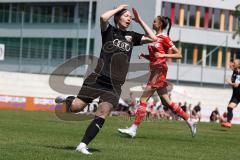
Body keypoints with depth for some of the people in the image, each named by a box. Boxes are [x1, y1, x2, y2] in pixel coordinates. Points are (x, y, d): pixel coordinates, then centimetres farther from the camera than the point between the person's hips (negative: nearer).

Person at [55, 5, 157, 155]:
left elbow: (153, 38, 12)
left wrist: (140, 21, 11)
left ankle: (83, 145, -10)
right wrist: (118, 8, -3)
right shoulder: (109, 31, 4)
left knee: (103, 113, -14)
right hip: (98, 79, -3)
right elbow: (103, 18, -18)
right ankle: (67, 100, 27)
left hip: (114, 85, 3)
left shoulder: (131, 36, 17)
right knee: (75, 107, -10)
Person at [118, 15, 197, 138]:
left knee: (143, 99, -10)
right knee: (166, 102, 10)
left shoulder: (164, 38, -8)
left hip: (159, 70, -9)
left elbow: (179, 55, -10)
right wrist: (144, 56, 5)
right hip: (154, 70, 9)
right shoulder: (154, 38, 15)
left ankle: (133, 129, -9)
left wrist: (163, 55, -20)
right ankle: (190, 121, 16)